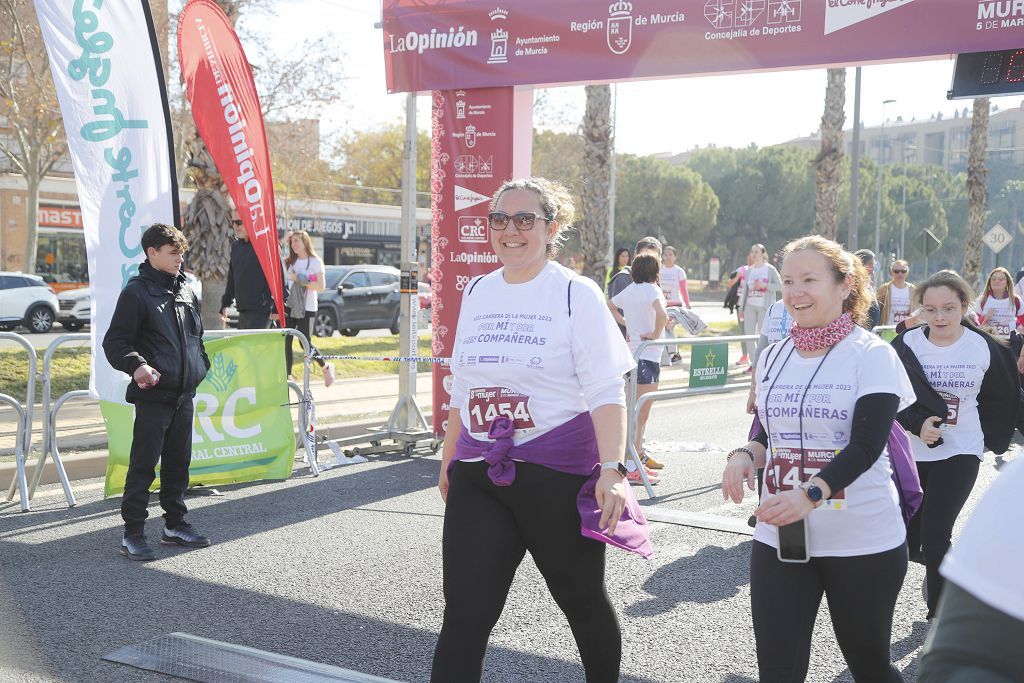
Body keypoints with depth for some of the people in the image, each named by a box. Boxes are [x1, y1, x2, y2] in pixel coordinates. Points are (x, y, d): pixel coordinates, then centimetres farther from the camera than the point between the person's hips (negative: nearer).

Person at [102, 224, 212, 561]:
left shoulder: (185, 290, 12)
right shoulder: (136, 292, -9)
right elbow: (115, 343, -11)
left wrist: (201, 366, 14)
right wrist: (136, 365, -27)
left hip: (184, 394, 7)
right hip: (153, 395, -7)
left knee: (178, 462, 15)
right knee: (143, 466, -3)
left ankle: (175, 525, 26)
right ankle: (132, 534, 5)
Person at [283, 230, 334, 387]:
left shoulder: (315, 262, -3)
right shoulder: (290, 262, 13)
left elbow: (321, 286, -12)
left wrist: (299, 279, -16)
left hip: (307, 309, -5)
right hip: (289, 307, 5)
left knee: (305, 343, -1)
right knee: (285, 342, -6)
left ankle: (326, 368, 23)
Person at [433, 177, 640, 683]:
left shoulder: (576, 294, -7)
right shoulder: (476, 292, 9)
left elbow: (606, 391, -12)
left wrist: (611, 470, -22)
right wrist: (449, 461, 20)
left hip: (557, 473, -4)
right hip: (478, 476, 4)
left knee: (582, 600, 14)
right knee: (463, 616, -1)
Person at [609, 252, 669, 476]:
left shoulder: (629, 290, 10)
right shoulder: (652, 290, -14)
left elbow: (609, 306, 27)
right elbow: (661, 314, -32)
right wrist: (656, 335, -17)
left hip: (631, 354, 8)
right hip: (648, 356, -8)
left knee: (638, 411, 21)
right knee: (641, 413, -6)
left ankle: (640, 454, 34)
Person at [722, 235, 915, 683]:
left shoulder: (872, 355, -9)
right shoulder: (773, 358, 7)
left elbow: (866, 445, -19)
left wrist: (808, 496, -34)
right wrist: (745, 456, -9)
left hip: (863, 542, -4)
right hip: (780, 540, 4)